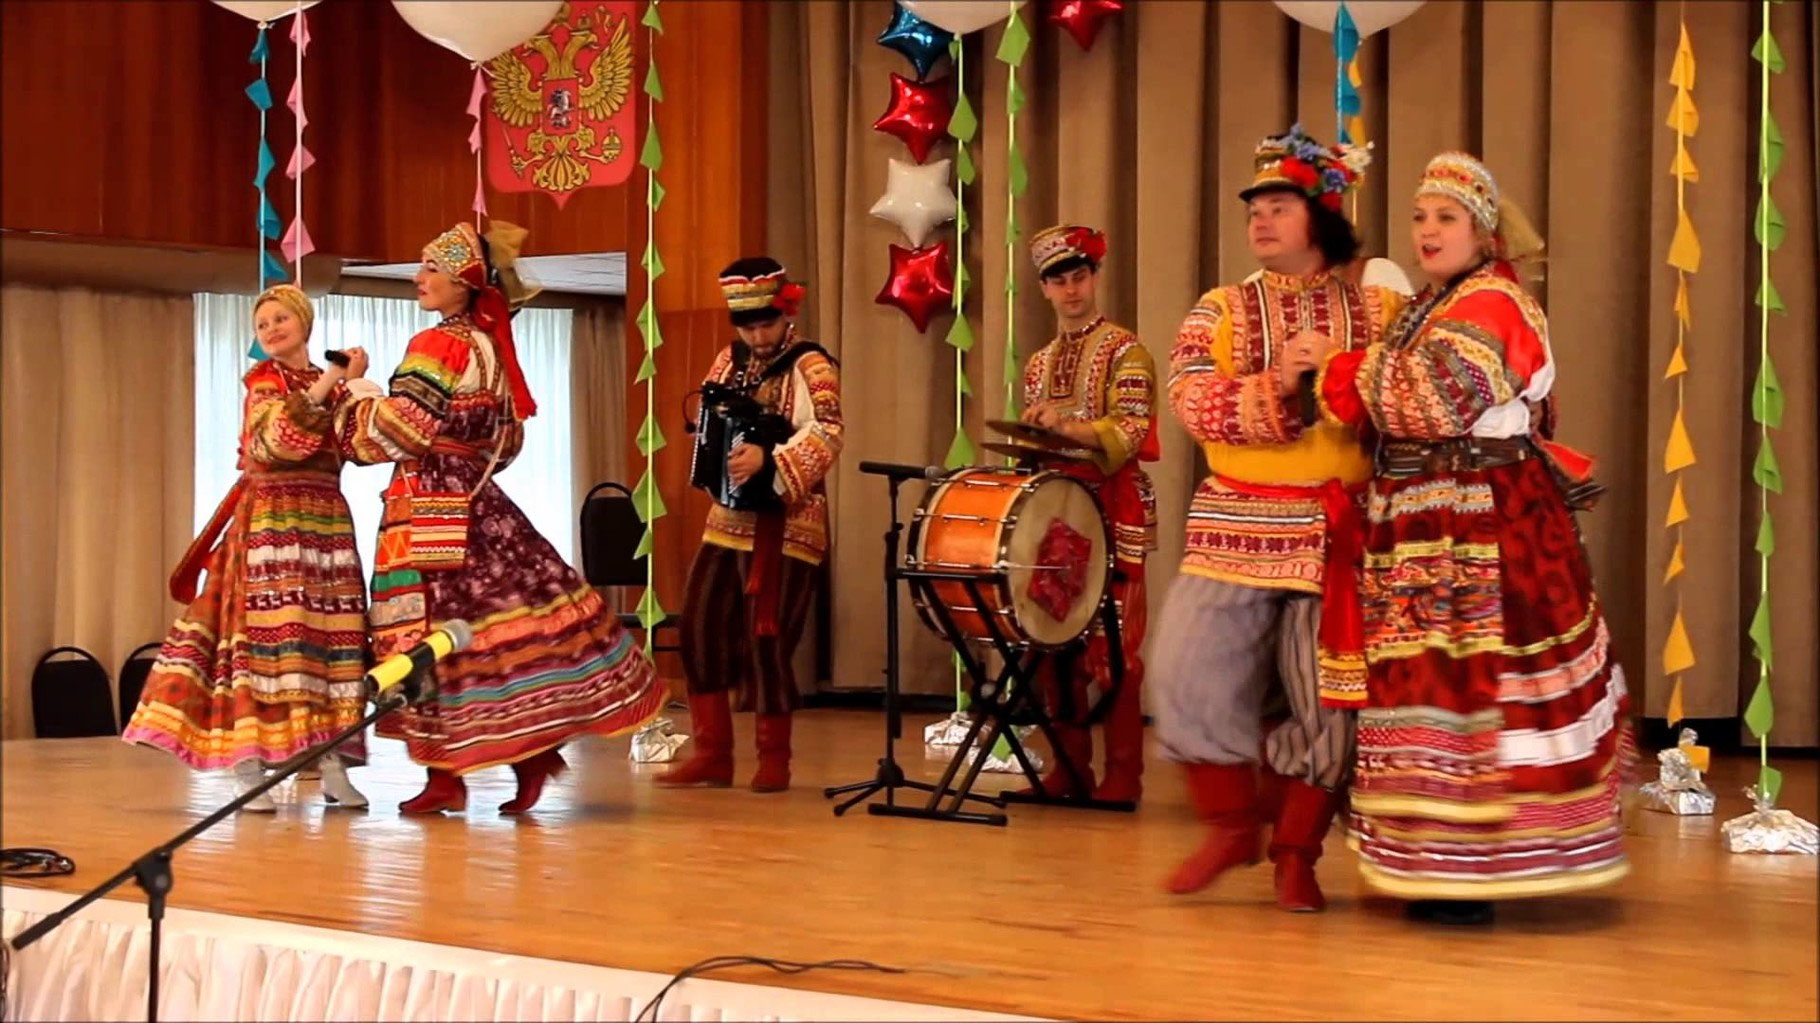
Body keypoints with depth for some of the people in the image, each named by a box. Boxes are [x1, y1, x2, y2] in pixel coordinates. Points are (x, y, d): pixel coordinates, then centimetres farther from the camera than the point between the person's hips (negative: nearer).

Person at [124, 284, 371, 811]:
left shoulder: (326, 381, 18)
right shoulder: (265, 378, 2)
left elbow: (350, 448, 13)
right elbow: (276, 439, -15)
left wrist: (354, 389, 1)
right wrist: (328, 384, -19)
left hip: (327, 519, 6)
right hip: (272, 519, -6)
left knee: (332, 635, 0)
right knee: (267, 631, -11)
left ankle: (333, 767, 1)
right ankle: (248, 769, -13)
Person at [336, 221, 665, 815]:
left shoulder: (438, 347, -13)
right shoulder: (490, 346, 13)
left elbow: (395, 430, -16)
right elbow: (506, 438, 20)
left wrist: (361, 397, 1)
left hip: (428, 508, -9)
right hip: (476, 500, 9)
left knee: (430, 637, -4)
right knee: (505, 611, 10)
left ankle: (444, 777, -1)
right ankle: (533, 754, 12)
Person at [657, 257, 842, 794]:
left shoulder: (810, 366, -10)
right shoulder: (730, 360, 12)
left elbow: (826, 436, -24)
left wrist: (766, 457, -37)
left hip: (783, 523, -7)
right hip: (728, 516, 7)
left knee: (766, 637, -7)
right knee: (701, 627, 3)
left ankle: (774, 758, 7)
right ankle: (712, 753, 12)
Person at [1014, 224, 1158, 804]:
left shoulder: (1124, 352, -1)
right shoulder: (1039, 365, 19)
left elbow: (1128, 433, -13)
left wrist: (1067, 426, -27)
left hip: (1111, 513, -6)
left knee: (1113, 644, -8)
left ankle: (1122, 776, -5)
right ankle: (1071, 768, 12)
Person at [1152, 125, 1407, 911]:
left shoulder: (1380, 311, 8)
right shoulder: (1222, 311, 10)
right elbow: (1193, 400, -7)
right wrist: (1280, 388, -19)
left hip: (1340, 536, -1)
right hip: (1237, 532, 1)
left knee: (1330, 699, 0)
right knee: (1191, 675, -7)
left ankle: (1296, 855, 17)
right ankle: (1233, 826, 15)